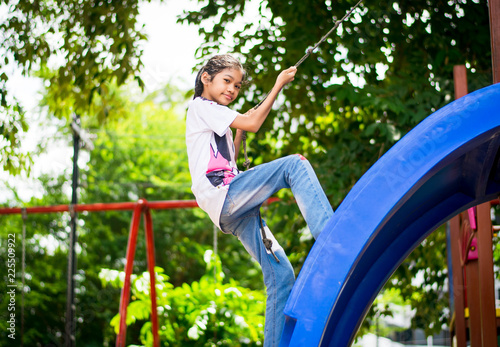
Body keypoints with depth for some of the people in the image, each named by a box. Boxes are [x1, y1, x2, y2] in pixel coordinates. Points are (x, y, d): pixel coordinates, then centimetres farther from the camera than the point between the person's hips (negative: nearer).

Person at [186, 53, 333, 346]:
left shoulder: (217, 119, 31)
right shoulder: (201, 106, 4)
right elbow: (253, 123, -4)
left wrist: (240, 132, 31)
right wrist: (279, 85, 3)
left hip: (235, 212, 9)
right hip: (223, 197, -9)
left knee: (281, 274, 0)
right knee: (295, 164, -22)